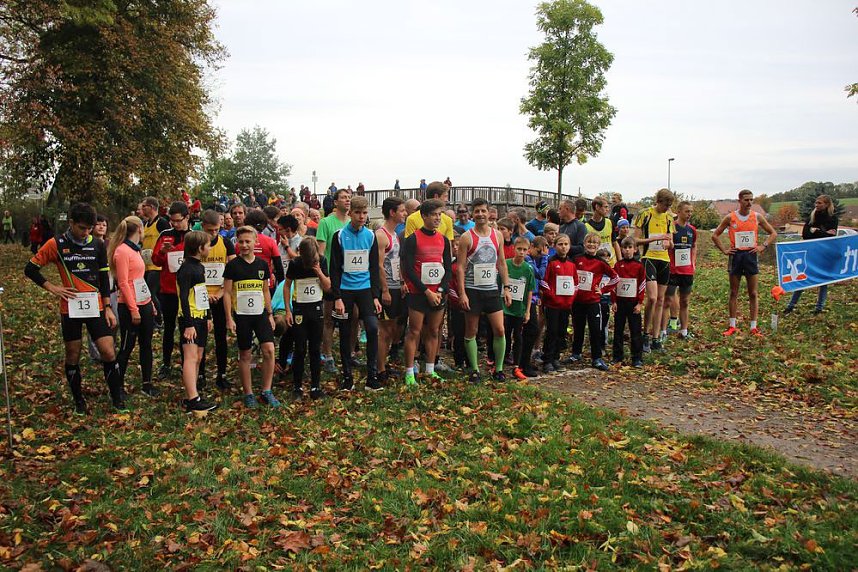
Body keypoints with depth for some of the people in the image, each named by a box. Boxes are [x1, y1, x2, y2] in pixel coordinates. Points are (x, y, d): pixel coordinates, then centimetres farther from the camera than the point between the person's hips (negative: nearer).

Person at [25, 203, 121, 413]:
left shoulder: (98, 245, 3)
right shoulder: (56, 244, -4)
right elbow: (30, 269, 3)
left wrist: (108, 307, 6)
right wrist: (53, 288, -6)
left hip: (96, 307, 1)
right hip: (70, 309, -1)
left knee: (109, 352, -4)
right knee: (73, 356, 9)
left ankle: (117, 396, 12)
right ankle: (78, 400, 26)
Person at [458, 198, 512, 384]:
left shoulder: (497, 235, 7)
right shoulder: (467, 238, -5)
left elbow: (502, 264, 11)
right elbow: (461, 267, -7)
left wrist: (506, 288, 5)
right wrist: (462, 293, -13)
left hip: (492, 289, 3)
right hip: (472, 290, -3)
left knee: (500, 330, 0)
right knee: (471, 331, 4)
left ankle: (498, 369, 12)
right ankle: (474, 370, 16)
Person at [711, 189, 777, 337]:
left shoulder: (757, 217, 3)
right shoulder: (730, 218, 0)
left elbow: (773, 234, 11)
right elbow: (715, 235, 6)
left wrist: (763, 246, -3)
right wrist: (724, 250, -2)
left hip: (751, 256, 1)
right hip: (735, 256, -1)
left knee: (753, 293, 2)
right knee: (734, 293, 6)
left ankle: (753, 327, 8)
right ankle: (732, 326, 12)